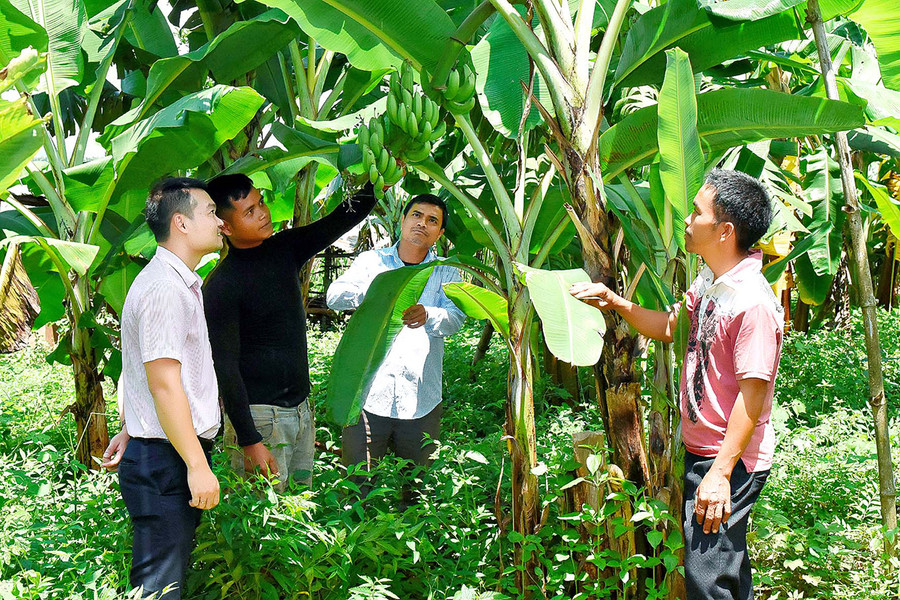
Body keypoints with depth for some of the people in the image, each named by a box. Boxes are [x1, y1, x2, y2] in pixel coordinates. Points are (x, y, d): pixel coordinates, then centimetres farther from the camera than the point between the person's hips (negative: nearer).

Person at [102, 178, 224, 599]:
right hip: (165, 460, -10)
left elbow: (138, 371, 23)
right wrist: (197, 466, -21)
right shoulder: (164, 288, -17)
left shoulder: (180, 283, 17)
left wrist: (129, 430, 25)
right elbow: (164, 383, -22)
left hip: (172, 458, 10)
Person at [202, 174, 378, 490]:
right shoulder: (220, 286, -15)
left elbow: (345, 218, 7)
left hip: (300, 408, 7)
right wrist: (249, 441, -20)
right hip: (259, 417, -7)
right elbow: (225, 368, -17)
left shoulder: (284, 249, 4)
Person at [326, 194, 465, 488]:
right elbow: (333, 296, -5)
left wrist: (427, 316, -32)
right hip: (368, 395, 0)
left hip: (421, 403, 1)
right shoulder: (372, 261, 9)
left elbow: (455, 317, -8)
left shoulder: (445, 272, 9)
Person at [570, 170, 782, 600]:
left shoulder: (752, 301, -24)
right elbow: (669, 327, 23)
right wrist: (616, 303, 9)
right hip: (700, 450, 9)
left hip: (730, 462, -9)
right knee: (726, 562, 21)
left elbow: (752, 392, -24)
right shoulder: (708, 283, 6)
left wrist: (720, 473, -23)